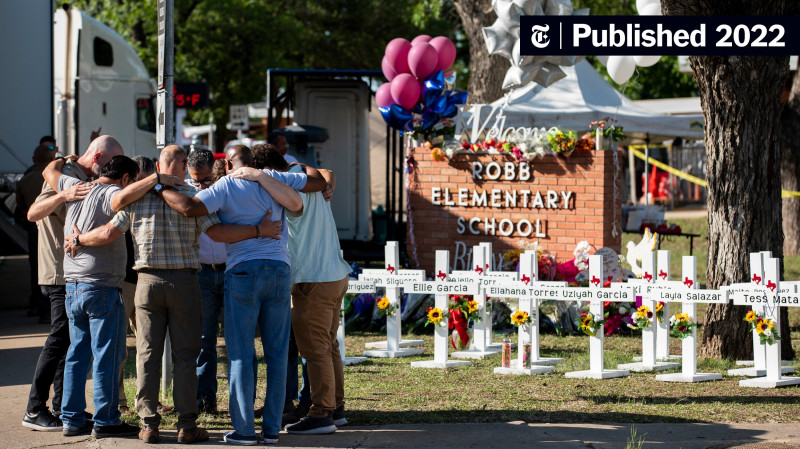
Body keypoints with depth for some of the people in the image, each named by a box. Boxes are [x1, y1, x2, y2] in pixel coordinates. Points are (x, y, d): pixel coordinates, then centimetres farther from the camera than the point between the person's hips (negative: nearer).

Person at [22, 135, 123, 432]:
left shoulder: (84, 180, 18)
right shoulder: (64, 176, -12)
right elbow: (33, 213, -26)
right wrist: (63, 195, -40)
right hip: (61, 274, -10)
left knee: (71, 341, 10)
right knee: (60, 340, -11)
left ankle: (63, 408, 15)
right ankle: (35, 410, -9)